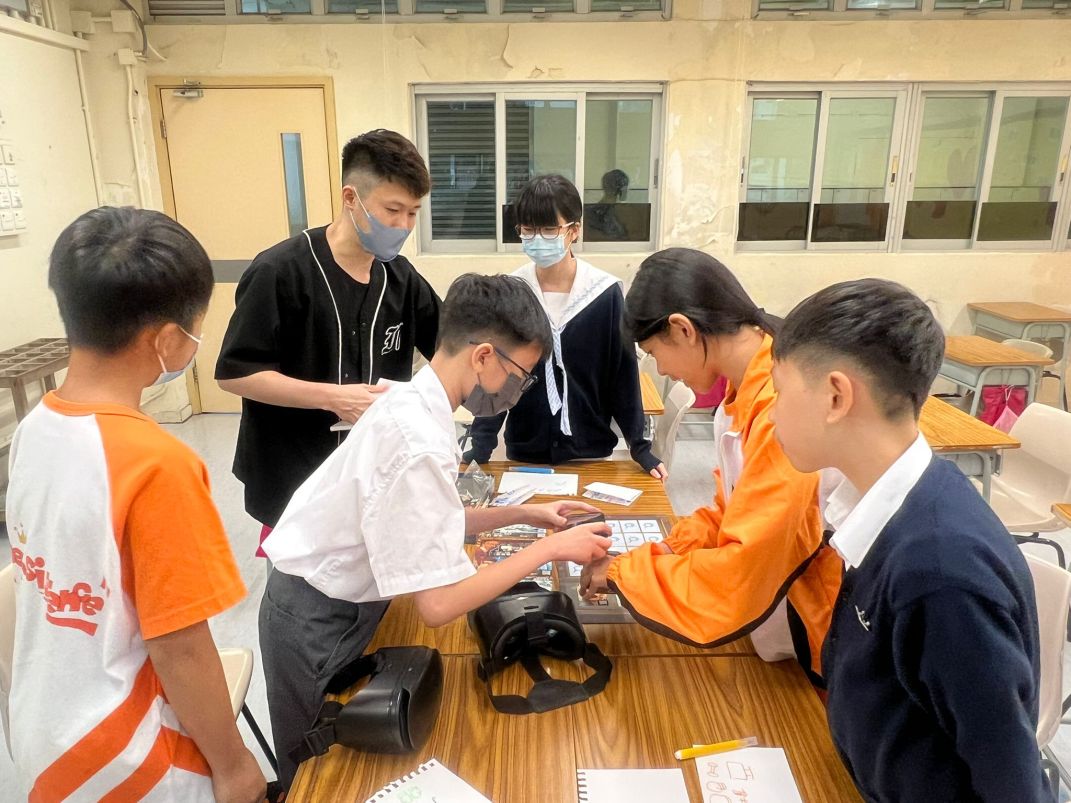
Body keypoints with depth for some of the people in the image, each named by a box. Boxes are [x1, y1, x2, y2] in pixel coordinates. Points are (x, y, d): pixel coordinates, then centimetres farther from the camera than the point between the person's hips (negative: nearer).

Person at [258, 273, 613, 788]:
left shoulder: (414, 404, -5)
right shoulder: (419, 441, -33)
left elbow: (429, 523, 8)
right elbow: (439, 604, -31)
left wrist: (522, 513, 3)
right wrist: (550, 549, -23)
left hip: (337, 602, 8)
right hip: (318, 620, -8)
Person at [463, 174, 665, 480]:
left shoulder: (605, 293, -9)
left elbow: (623, 375, -2)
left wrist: (640, 446, -4)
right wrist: (481, 446, -8)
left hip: (590, 451, 0)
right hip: (524, 453, 1)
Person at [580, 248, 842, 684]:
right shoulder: (749, 391, -2)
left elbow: (737, 578, -30)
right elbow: (731, 511, 7)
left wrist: (623, 571, -17)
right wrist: (661, 556, -7)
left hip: (821, 653, -7)